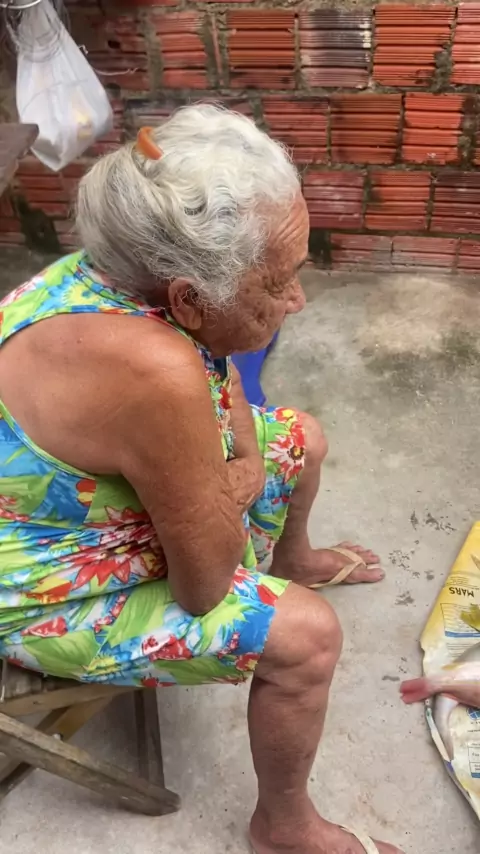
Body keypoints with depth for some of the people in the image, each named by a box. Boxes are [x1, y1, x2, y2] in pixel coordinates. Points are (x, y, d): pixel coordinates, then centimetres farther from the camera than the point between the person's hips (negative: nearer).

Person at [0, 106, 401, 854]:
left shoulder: (125, 275, -16)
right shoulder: (154, 371, -41)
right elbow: (203, 586, -27)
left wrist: (230, 469, -19)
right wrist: (242, 476, -11)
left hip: (90, 501, 8)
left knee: (303, 439, 12)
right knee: (307, 635, -16)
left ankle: (292, 560, 45)